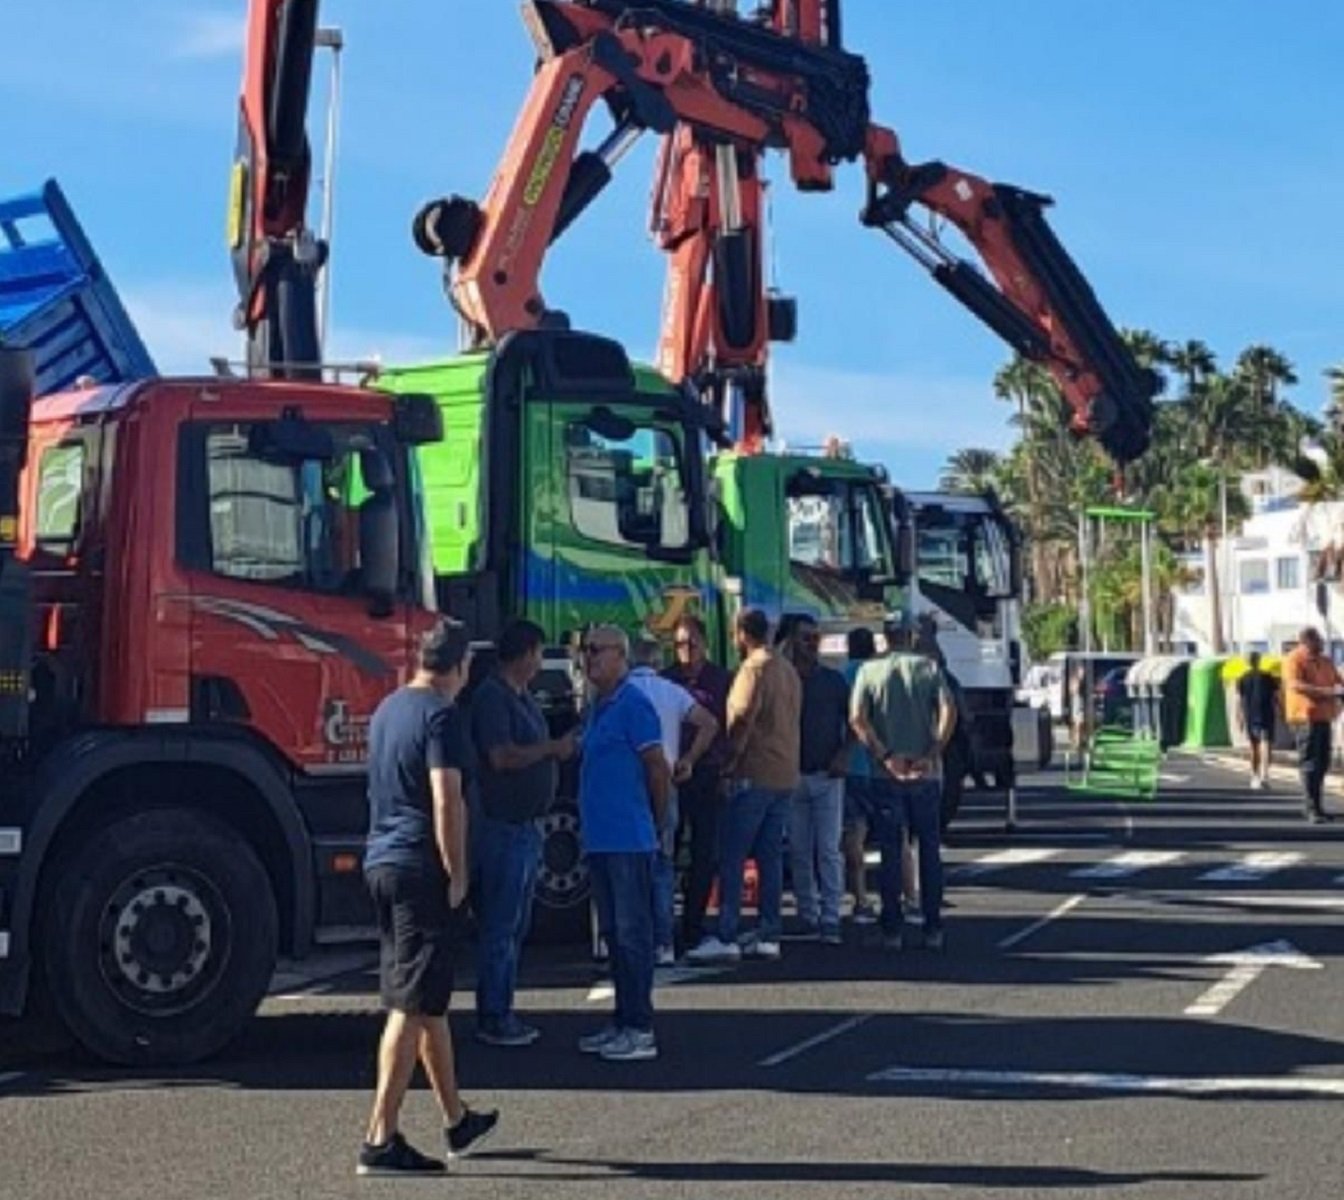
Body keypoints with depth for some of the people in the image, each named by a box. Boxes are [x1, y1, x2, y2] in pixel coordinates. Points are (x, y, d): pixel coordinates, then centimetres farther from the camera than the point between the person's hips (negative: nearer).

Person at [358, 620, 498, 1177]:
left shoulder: (387, 709, 15)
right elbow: (446, 802, -19)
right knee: (412, 1006, -6)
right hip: (421, 869, -9)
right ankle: (381, 1139, -6)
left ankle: (457, 1121, 30)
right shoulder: (441, 716, -12)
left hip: (381, 862, 9)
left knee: (428, 999, 18)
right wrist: (457, 874, -14)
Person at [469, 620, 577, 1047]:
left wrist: (561, 747, 9)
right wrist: (553, 748, -16)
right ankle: (492, 1019, 1)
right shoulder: (491, 696, -15)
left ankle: (501, 1013, 22)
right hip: (503, 826, -10)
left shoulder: (521, 697, 16)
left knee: (516, 924, 14)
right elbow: (502, 756, -23)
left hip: (525, 826, 10)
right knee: (499, 926, -5)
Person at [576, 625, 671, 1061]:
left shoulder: (633, 705, -12)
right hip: (600, 839, 9)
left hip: (628, 841, -9)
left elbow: (657, 769, -12)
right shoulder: (596, 707, 15)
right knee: (613, 933, 13)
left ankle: (640, 1030, 0)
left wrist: (654, 823, -3)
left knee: (633, 932, -4)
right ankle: (622, 1022, 21)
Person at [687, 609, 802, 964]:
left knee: (732, 858, -6)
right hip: (785, 776, 9)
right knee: (770, 856, 10)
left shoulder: (754, 668, -11)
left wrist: (729, 763, -8)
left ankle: (726, 938, -9)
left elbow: (742, 720, -16)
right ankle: (769, 937, 10)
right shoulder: (788, 670, 17)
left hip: (755, 775, -9)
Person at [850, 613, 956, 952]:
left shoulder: (869, 671, 2)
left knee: (890, 853, 5)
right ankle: (933, 929, 9)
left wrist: (886, 756, -11)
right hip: (925, 774, 0)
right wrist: (932, 755, -12)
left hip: (885, 776, 0)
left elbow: (857, 719, -10)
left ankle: (892, 930, 5)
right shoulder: (928, 667, 2)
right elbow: (949, 710, -11)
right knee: (930, 850, 10)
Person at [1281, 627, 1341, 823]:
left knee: (1322, 764, 12)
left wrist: (1339, 690, -6)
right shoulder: (1294, 660, -8)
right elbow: (1295, 685, -20)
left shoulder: (1325, 662, 17)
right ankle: (1312, 809, -9)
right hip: (1305, 717, -8)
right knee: (1309, 763, -9)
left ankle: (1316, 807, 21)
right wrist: (1324, 691, -28)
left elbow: (1337, 681, 19)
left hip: (1324, 717, 8)